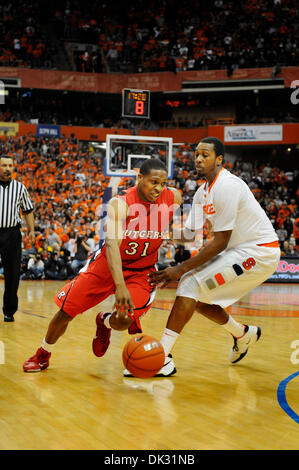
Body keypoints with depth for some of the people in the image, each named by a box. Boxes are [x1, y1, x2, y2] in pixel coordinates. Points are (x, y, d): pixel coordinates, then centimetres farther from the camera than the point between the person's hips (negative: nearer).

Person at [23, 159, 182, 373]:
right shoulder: (120, 204, -27)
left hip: (142, 271, 1)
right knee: (67, 310, -1)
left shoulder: (173, 198, -16)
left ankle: (105, 322, 18)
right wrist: (120, 287, -52)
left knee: (124, 320, -21)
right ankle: (43, 354, 27)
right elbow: (111, 243, -40)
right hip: (107, 264, -1)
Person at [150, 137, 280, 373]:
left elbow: (220, 242, -21)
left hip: (259, 252, -10)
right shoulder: (203, 192, 9)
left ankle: (162, 357, -22)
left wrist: (181, 269, -19)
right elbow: (188, 234, 13)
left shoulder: (227, 186, -21)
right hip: (241, 250, 10)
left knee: (192, 284, -19)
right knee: (199, 297, 11)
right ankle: (244, 334, 34)